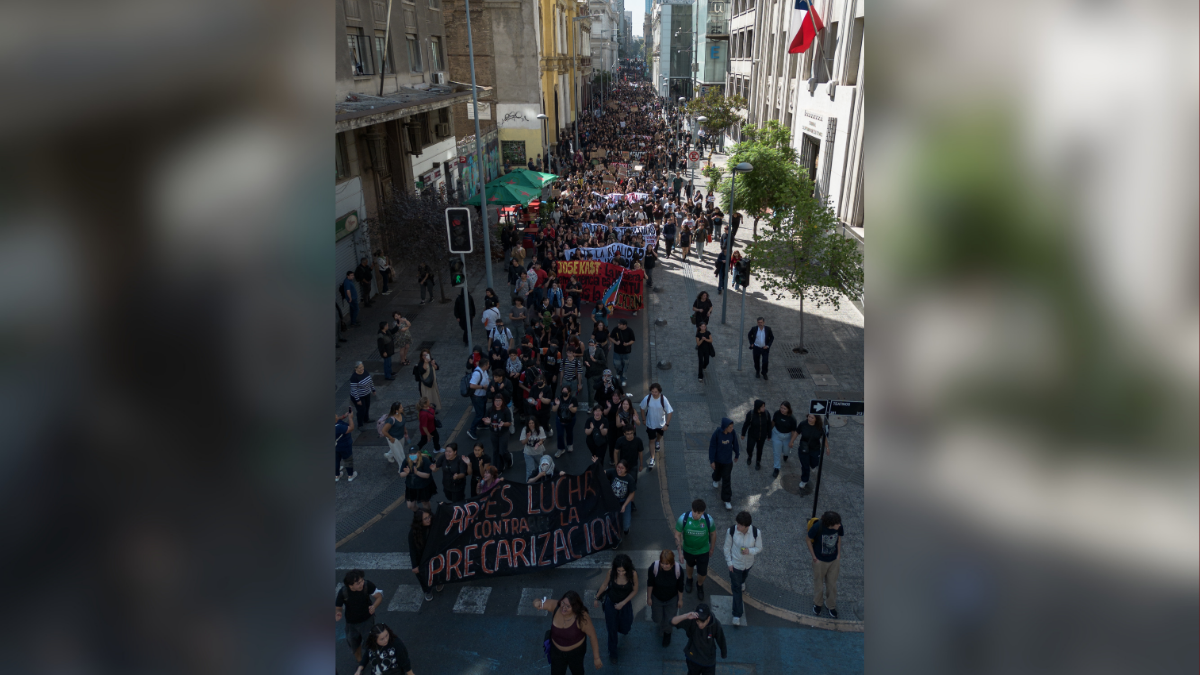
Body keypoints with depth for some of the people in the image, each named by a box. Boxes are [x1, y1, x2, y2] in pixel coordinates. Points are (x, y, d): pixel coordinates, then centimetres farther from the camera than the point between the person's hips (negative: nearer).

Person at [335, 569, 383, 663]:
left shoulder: (367, 584, -32)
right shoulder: (343, 592, -30)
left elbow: (379, 595, -21)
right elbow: (337, 608, -17)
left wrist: (374, 606, -40)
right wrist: (338, 614, -40)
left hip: (367, 619, -2)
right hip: (351, 623, 2)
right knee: (354, 644, 22)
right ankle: (360, 663, 52)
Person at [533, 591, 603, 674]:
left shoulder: (582, 618, -36)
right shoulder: (555, 606, -28)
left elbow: (592, 635, -25)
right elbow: (538, 603, -18)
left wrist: (596, 658, -16)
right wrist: (537, 603, -43)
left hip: (576, 651, -2)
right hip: (556, 650, 2)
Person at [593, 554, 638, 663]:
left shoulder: (633, 574, -30)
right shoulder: (611, 572, -28)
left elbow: (635, 591, -13)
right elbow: (604, 585, -8)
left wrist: (623, 603, -19)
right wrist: (597, 598, 5)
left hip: (625, 603, 0)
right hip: (611, 603, 0)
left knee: (625, 629, 21)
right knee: (612, 630, 14)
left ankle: (625, 629, 59)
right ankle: (612, 653, 40)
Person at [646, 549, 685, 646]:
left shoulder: (679, 569, -33)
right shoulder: (654, 567, -35)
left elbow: (680, 586, -13)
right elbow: (650, 583, -15)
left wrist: (680, 599, -1)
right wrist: (649, 597, -3)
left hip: (672, 599, 0)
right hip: (656, 598, 0)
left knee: (669, 620, 19)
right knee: (657, 619, 23)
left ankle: (667, 633, 56)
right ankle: (660, 627, 62)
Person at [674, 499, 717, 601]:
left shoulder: (708, 519, -27)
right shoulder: (683, 518, -29)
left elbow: (713, 534, -8)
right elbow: (677, 535, -17)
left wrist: (711, 549, 4)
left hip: (703, 551, 0)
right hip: (688, 550, 1)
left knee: (702, 573, 10)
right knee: (690, 565, 28)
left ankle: (700, 585, 46)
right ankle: (689, 579, 61)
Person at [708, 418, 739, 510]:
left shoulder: (732, 433, -19)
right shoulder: (716, 433, -26)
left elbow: (735, 444, -3)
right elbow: (712, 447, -17)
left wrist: (737, 455, 11)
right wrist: (712, 461, -14)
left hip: (728, 460, 0)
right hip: (717, 459, 0)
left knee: (726, 480, 2)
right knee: (717, 471, 28)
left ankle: (727, 500, 12)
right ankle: (716, 480, 65)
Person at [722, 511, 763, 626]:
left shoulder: (756, 533, -28)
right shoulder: (731, 531, -29)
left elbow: (759, 548, -12)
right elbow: (727, 547, -12)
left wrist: (750, 551, -32)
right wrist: (729, 562, -8)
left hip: (748, 564, 2)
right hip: (735, 564, -2)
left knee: (743, 577, 34)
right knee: (736, 588, 9)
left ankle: (741, 581, 71)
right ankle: (737, 614, 22)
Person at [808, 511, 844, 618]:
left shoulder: (839, 526, -23)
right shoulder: (817, 527, -32)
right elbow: (808, 540, -15)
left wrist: (839, 555, 1)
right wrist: (814, 558, -10)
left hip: (834, 560, 3)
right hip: (820, 561, -2)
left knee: (832, 583, 20)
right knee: (818, 582, 20)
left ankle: (830, 605, 45)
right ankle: (817, 603, 47)